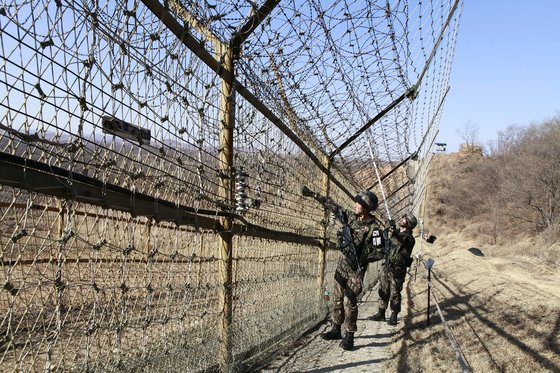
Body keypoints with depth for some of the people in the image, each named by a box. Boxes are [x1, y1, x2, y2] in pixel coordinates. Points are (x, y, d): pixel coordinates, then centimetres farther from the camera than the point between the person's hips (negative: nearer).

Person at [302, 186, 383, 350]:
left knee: (349, 301, -9)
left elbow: (379, 251, -21)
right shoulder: (351, 216, 1)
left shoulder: (373, 228, -18)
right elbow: (333, 206, 11)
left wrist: (363, 259, -28)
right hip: (342, 264, 7)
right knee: (337, 299, 13)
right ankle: (336, 330, 25)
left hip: (356, 269, -7)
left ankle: (349, 336, -1)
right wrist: (314, 195, 13)